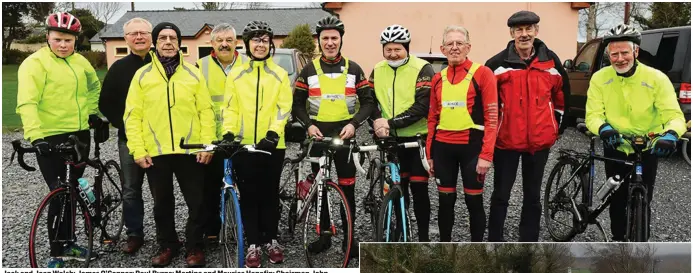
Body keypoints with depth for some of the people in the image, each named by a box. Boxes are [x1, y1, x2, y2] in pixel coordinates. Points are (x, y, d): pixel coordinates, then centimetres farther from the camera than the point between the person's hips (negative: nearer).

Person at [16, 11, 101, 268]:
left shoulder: (80, 62, 6)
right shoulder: (34, 63, -11)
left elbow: (94, 86, 27)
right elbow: (27, 102, -21)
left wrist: (92, 111, 17)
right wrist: (35, 136, -32)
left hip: (80, 134, 6)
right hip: (51, 138, -6)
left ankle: (67, 243, 32)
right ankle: (56, 253, 9)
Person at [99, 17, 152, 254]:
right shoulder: (119, 68, 5)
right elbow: (106, 103, 7)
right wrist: (122, 125, -4)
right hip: (129, 139, 2)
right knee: (131, 190, 7)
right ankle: (134, 234, 20)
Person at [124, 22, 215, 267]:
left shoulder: (193, 74, 4)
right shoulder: (142, 75, 3)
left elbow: (206, 111, 3)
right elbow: (132, 116, 1)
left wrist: (208, 144, -5)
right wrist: (138, 150, -6)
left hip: (189, 151, 0)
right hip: (155, 153, 1)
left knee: (196, 203, 4)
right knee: (162, 204, 12)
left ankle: (194, 247, 20)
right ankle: (167, 245, 29)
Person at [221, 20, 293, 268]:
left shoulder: (280, 75, 4)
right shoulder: (235, 75, 6)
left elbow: (284, 108, -2)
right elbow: (230, 108, 4)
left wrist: (273, 134, -16)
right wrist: (228, 133, -11)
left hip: (272, 145, 0)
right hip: (244, 145, 1)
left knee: (270, 194, 8)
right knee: (249, 195, 5)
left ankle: (271, 239, 23)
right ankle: (253, 244, 14)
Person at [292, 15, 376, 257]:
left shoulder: (353, 69, 4)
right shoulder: (309, 70, 6)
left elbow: (368, 101, 3)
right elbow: (297, 103, 7)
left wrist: (353, 123, -12)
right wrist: (308, 125, -9)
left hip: (345, 135, -1)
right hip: (318, 135, 1)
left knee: (347, 188, 1)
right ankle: (324, 235, 19)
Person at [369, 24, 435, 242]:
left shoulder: (422, 69, -13)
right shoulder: (378, 71, 5)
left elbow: (422, 106, -20)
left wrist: (391, 123, -24)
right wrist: (377, 123, -13)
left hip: (418, 138, -4)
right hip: (392, 140, 5)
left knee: (419, 189, -1)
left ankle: (423, 237, 12)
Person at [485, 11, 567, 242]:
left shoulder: (551, 61, 1)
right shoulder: (498, 63, -6)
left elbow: (561, 95, 15)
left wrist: (557, 126, 13)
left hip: (540, 141, 2)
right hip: (506, 140, -2)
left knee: (532, 196, 12)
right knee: (501, 195, 5)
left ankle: (529, 241, 23)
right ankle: (495, 240, 17)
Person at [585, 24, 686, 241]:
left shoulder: (656, 78, -16)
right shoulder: (600, 78, -12)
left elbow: (674, 115, -21)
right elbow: (593, 115, -16)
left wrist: (671, 134, -44)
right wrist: (603, 128, -39)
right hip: (615, 149, 1)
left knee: (642, 203, 5)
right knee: (617, 201, 11)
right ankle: (619, 239, 30)